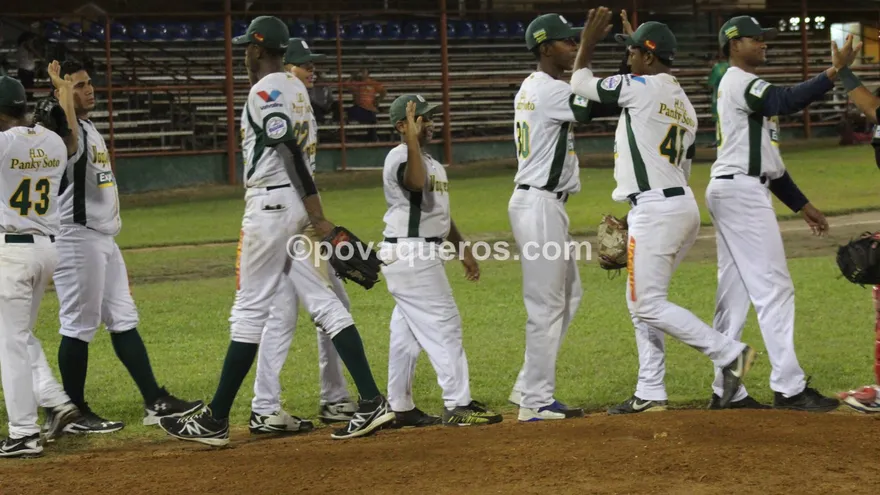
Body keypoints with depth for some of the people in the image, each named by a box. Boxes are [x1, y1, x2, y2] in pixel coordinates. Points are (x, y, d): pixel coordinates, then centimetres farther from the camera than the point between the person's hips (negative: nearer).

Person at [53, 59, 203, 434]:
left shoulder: (90, 128, 17)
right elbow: (67, 139, -39)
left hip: (104, 238, 10)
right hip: (76, 238, -10)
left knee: (123, 321, 12)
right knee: (79, 326, -4)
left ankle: (155, 402, 16)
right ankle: (74, 414, 4)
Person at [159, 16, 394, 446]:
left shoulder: (264, 92, -12)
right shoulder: (296, 88, 17)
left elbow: (290, 152, -20)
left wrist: (318, 219, -24)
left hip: (271, 204, -9)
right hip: (299, 205, 9)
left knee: (250, 310, -5)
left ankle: (215, 421, 0)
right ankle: (371, 403, -2)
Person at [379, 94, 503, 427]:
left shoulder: (429, 160, 18)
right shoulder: (400, 157, -14)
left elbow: (439, 211, 25)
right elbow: (416, 182, -38)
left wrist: (463, 249, 24)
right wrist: (412, 139, -40)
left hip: (422, 255, 10)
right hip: (409, 253, -10)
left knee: (407, 332, 12)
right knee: (443, 325, -10)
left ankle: (400, 408, 17)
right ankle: (457, 405, -10)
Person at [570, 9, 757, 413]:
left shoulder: (642, 87, -9)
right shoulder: (685, 104, 17)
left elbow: (580, 84, 1)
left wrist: (588, 42, 16)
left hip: (655, 208, -10)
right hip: (683, 204, 10)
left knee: (648, 304, -8)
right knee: (640, 301, 15)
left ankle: (729, 353, -13)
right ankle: (650, 394, 15)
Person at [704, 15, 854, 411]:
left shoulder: (746, 87, 22)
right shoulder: (738, 82, -9)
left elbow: (764, 158, 23)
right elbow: (785, 102, -31)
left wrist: (802, 205, 20)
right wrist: (833, 73, -38)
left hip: (734, 193, 11)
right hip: (739, 190, -11)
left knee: (735, 292, 9)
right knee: (773, 287, -11)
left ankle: (726, 391, 11)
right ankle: (788, 388, -11)